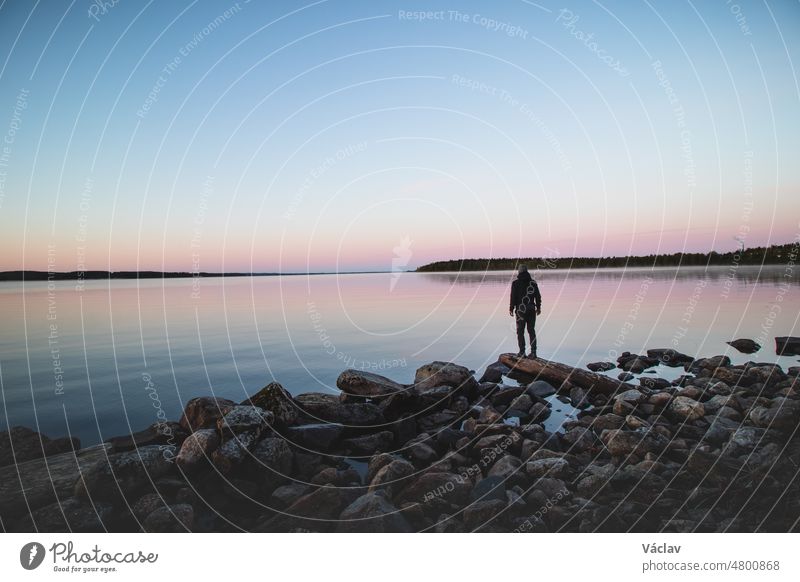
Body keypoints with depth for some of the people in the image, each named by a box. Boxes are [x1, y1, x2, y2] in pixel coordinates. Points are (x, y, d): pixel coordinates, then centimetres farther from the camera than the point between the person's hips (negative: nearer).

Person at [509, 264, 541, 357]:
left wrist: (511, 309, -2)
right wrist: (538, 307, 17)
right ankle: (533, 352, 6)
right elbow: (538, 296, 7)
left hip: (520, 310, -3)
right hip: (531, 310, 3)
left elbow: (513, 297, -8)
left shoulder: (515, 283, -5)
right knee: (531, 331, 8)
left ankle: (522, 352, 2)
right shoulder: (533, 282, 5)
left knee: (520, 331, 4)